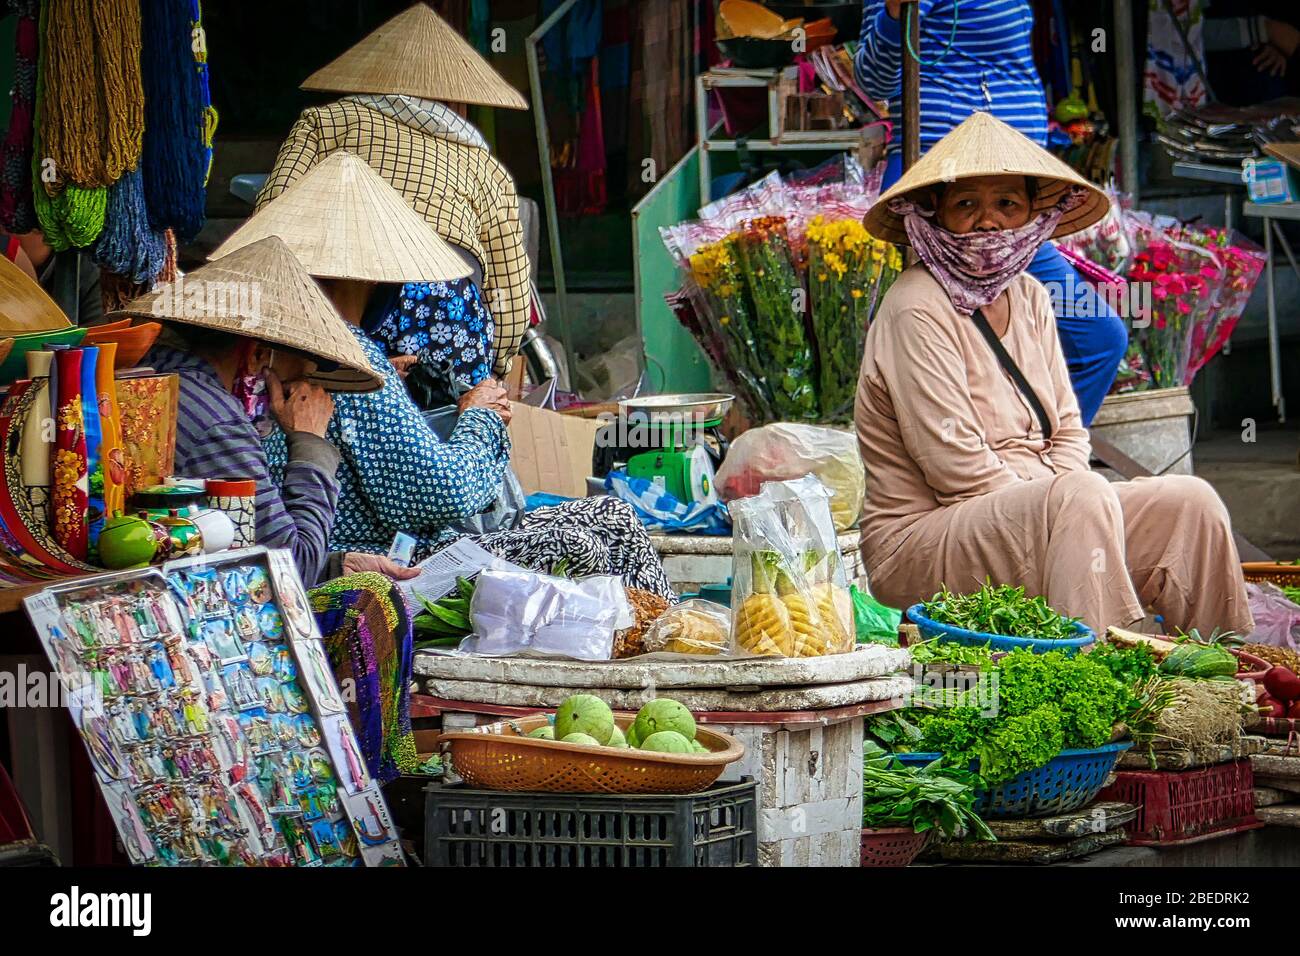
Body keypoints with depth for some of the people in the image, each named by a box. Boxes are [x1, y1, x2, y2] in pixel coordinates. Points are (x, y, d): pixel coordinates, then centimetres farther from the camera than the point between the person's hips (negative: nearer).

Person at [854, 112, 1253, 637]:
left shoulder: (1028, 297, 12)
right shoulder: (915, 312, -13)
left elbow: (1067, 431, 13)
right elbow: (956, 466, -19)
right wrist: (1064, 497, -15)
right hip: (917, 540, -8)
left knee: (1186, 501, -7)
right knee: (1079, 496, -33)